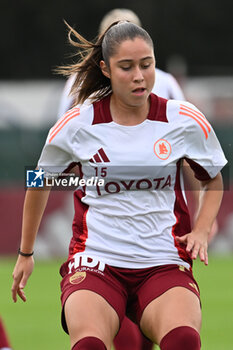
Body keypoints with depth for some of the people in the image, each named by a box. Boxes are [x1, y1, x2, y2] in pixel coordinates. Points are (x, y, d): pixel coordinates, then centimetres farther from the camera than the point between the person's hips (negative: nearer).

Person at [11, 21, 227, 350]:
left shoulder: (185, 120, 3)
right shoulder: (77, 124, 1)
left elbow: (213, 180, 22)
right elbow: (40, 183, 19)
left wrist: (201, 231, 5)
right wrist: (25, 254, 27)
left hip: (164, 265, 1)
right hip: (95, 262, 0)